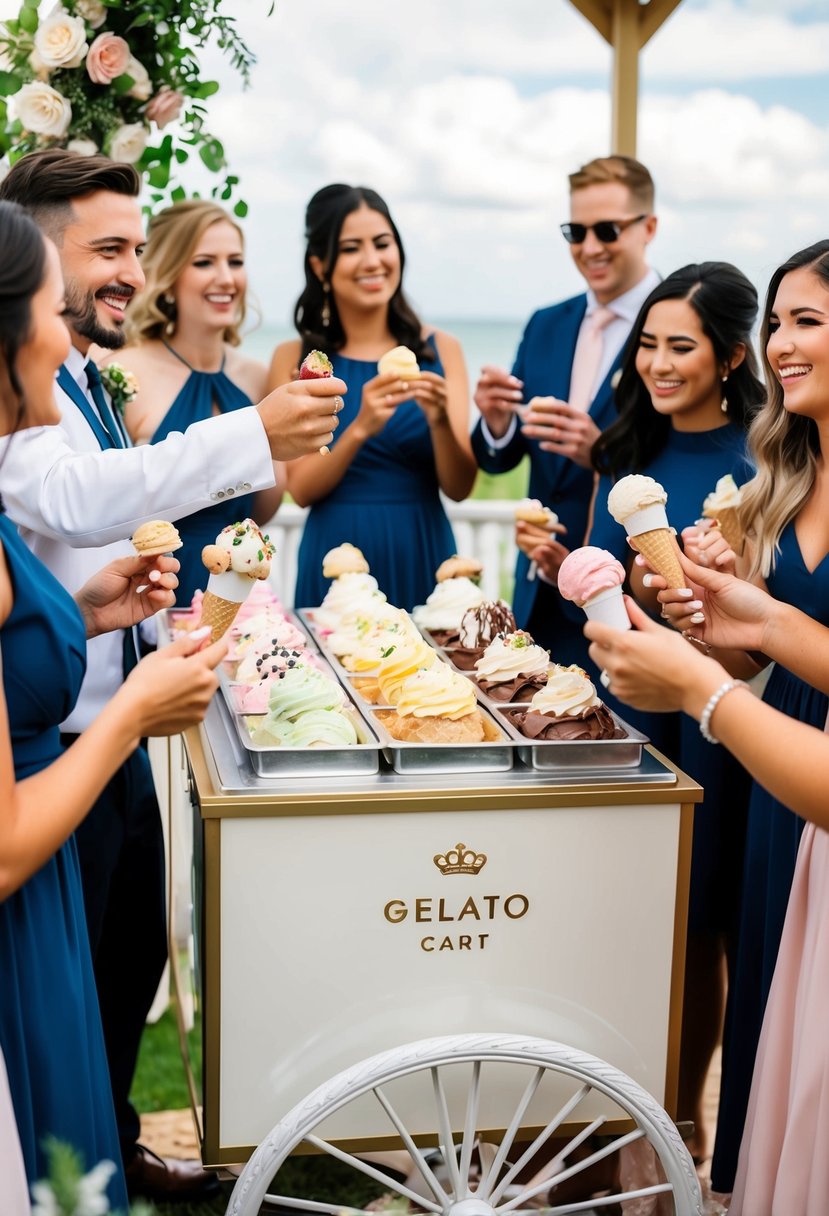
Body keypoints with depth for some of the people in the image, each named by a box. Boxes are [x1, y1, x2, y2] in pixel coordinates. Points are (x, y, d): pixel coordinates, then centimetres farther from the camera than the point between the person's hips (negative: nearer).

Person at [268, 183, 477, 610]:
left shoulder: (439, 349, 1)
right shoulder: (294, 359, -1)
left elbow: (459, 487, -2)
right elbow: (301, 489, -7)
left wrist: (440, 421, -20)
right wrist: (360, 429, -22)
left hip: (422, 558, 1)